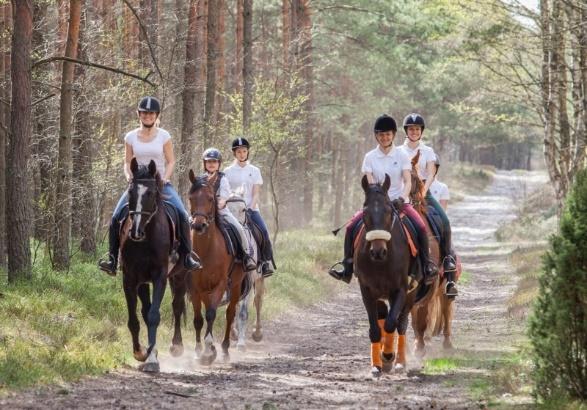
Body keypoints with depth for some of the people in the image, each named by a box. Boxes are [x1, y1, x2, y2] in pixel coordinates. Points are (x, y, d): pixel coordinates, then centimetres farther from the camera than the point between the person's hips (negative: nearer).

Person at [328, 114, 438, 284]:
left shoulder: (401, 155, 2)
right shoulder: (370, 157, 4)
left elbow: (408, 181, -5)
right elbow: (369, 184, -2)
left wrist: (402, 198, -23)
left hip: (399, 201, -1)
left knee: (421, 227, -26)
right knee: (351, 227, -17)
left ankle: (427, 264, -13)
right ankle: (347, 267, -9)